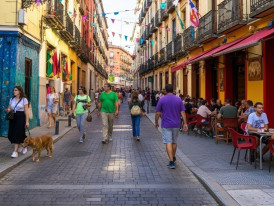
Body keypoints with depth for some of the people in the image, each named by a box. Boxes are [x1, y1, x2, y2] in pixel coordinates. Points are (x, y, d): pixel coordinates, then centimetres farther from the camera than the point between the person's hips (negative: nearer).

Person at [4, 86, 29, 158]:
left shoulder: (24, 99, -5)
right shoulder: (11, 99, 10)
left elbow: (26, 111, -6)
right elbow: (9, 108, 14)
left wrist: (27, 121, -10)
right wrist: (8, 110, -11)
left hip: (20, 118, -5)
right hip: (12, 117, 6)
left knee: (17, 134, -8)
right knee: (11, 134, 4)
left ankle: (15, 151, -3)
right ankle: (21, 146, 28)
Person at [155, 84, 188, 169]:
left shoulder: (162, 99, -6)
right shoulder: (178, 99, 1)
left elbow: (158, 113, -4)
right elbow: (182, 112, -1)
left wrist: (156, 122, 9)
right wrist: (185, 123, 3)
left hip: (166, 125, -3)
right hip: (176, 124, 3)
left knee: (168, 143, -4)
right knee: (174, 142, 19)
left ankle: (171, 162, -11)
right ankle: (173, 158, 36)